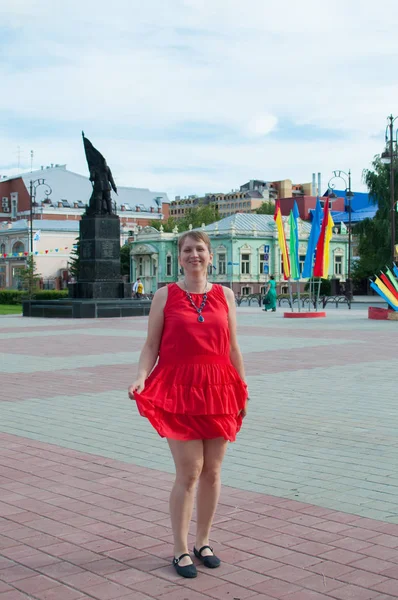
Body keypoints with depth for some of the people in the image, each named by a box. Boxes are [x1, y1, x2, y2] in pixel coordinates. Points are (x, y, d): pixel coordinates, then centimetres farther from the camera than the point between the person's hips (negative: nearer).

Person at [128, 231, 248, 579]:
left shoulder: (225, 295, 8)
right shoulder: (165, 296, 1)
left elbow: (233, 348, 11)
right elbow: (151, 345, -1)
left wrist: (243, 391, 10)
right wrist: (141, 378, -17)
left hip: (218, 391, 3)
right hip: (179, 391, -3)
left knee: (212, 471, 8)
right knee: (189, 473, -4)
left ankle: (203, 543, 25)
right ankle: (181, 551, 10)